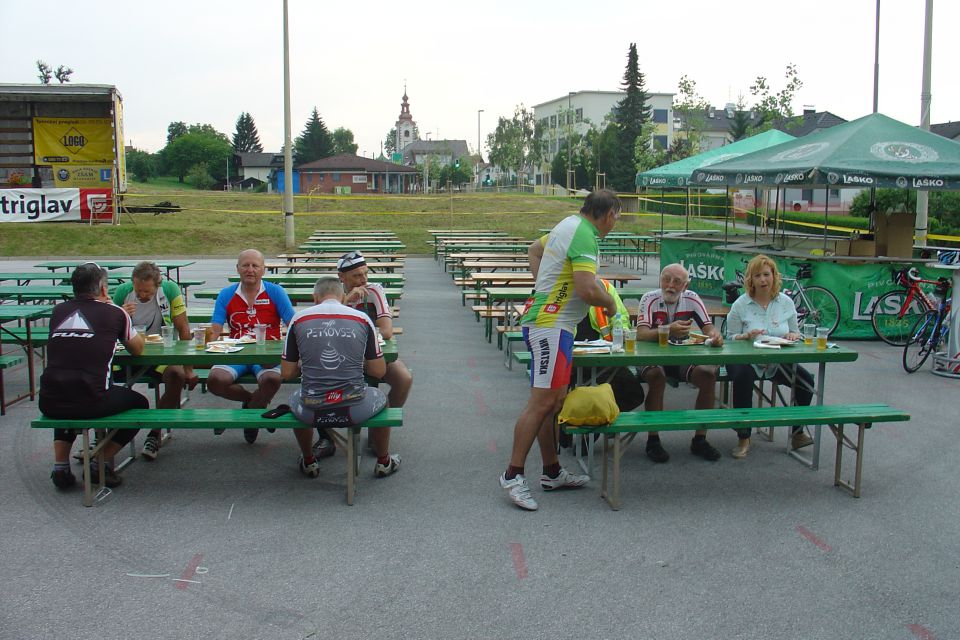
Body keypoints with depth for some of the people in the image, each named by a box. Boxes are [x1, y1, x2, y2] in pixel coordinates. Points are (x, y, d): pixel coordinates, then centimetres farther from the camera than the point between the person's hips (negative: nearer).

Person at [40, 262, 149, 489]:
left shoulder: (59, 311, 12)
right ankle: (100, 464, 14)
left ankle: (60, 465, 24)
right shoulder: (115, 313, 2)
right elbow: (138, 349, 16)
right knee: (139, 404, 23)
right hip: (91, 403, -4)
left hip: (49, 403, 5)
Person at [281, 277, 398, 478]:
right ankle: (383, 462, 44)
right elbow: (379, 371, 3)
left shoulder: (299, 319, 0)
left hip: (311, 413, 1)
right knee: (381, 397, 35)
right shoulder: (362, 319, 1)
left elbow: (286, 373, 3)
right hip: (354, 411, 0)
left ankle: (309, 462, 48)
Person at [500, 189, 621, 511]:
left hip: (549, 322, 10)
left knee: (554, 401, 14)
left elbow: (535, 249, 31)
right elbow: (587, 290, -24)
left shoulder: (569, 224, 14)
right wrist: (610, 303, -4)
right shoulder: (584, 236, -15)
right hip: (551, 326, -10)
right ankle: (513, 475, -5)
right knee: (542, 402, -10)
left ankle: (552, 472, 22)